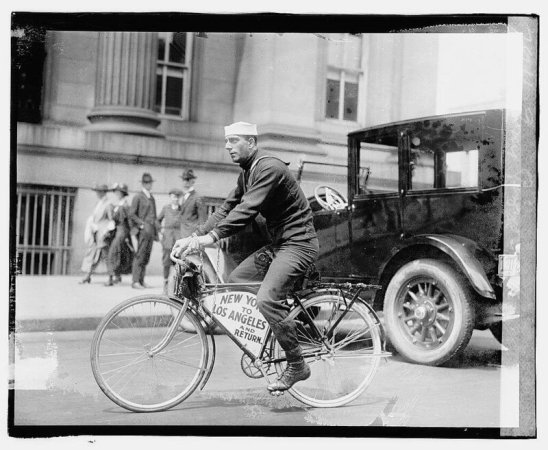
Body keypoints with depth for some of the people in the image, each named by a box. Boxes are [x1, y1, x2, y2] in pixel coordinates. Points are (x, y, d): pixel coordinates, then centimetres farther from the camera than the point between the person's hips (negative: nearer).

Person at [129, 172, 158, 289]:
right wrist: (142, 224, -13)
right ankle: (135, 281, -13)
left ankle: (141, 281, 7)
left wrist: (155, 229, 13)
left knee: (146, 257, 4)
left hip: (151, 230, 7)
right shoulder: (138, 197, 0)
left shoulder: (152, 198, 21)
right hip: (142, 230, -7)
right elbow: (132, 214, -5)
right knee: (140, 256, -11)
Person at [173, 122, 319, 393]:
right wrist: (194, 237, -1)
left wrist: (212, 236, -35)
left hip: (298, 243, -10)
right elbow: (228, 208, 9)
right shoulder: (247, 172, 13)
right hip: (278, 243, 10)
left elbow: (247, 209, -29)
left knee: (266, 299, -22)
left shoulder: (269, 168, -18)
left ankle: (297, 365, -8)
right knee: (235, 281, 7)